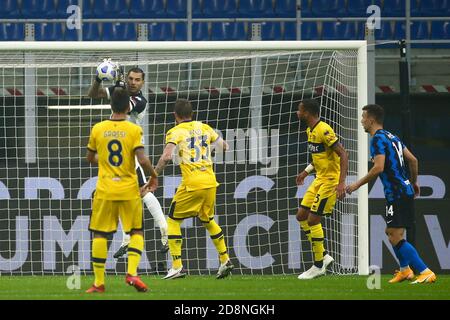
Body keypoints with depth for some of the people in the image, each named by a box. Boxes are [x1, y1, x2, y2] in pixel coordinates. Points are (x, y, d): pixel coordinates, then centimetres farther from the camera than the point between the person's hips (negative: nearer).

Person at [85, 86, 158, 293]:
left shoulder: (98, 129, 0)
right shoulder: (134, 130, -7)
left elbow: (90, 158, 13)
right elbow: (142, 160, -15)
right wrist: (153, 176, 3)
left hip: (104, 190, 1)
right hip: (129, 190, -1)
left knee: (99, 235, 9)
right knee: (136, 232, 12)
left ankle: (98, 282, 7)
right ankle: (132, 273, -8)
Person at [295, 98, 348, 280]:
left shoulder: (323, 130, -20)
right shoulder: (310, 130, 10)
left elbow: (343, 154, -23)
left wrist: (341, 182, -29)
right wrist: (306, 171, 25)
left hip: (330, 180, -10)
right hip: (320, 179, 10)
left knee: (313, 220, -9)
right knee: (301, 216, 9)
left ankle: (318, 266, 1)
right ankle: (323, 256, 15)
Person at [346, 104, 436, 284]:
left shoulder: (378, 139, -12)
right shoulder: (392, 137, 16)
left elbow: (378, 168, -23)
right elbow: (413, 160, 18)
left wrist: (358, 184, -14)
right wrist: (414, 182, 32)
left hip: (396, 193, -10)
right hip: (405, 189, 10)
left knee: (396, 237, -10)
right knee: (391, 232, 21)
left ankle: (426, 273, -16)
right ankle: (405, 270, 31)